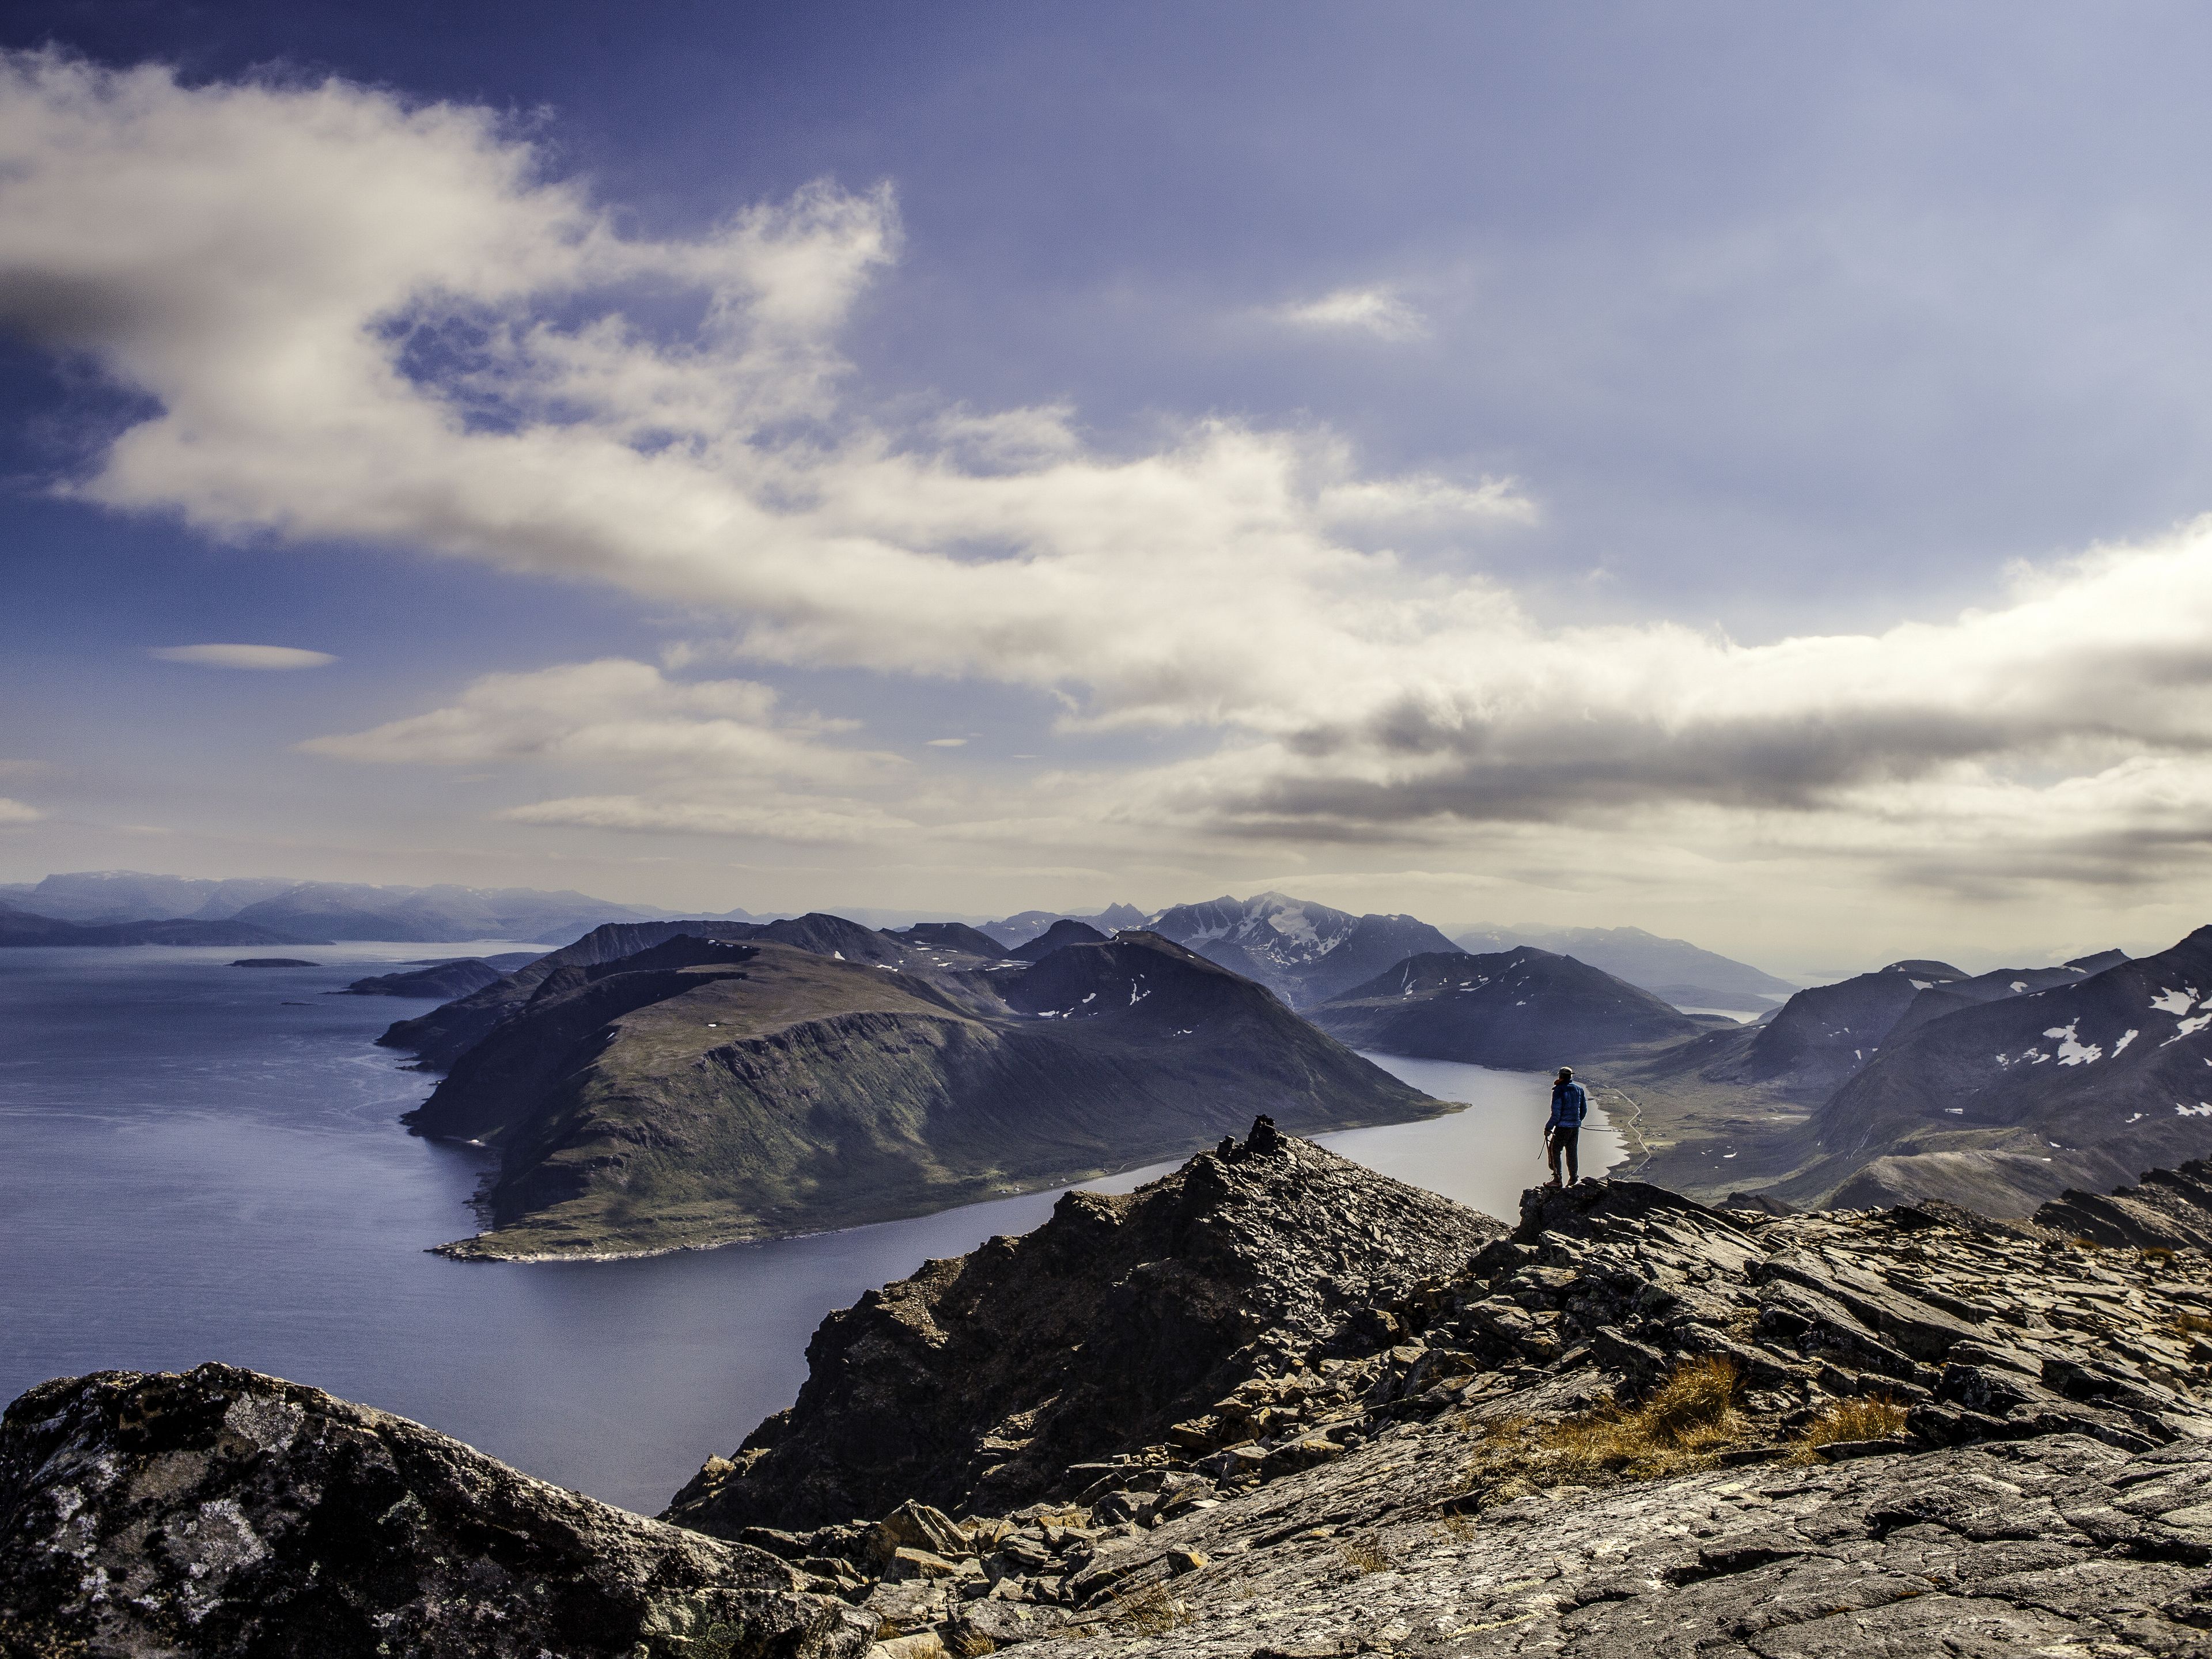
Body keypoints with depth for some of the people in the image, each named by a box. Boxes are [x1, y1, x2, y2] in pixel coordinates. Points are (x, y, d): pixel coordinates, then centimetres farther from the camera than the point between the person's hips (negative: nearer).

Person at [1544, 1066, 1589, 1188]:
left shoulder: (1559, 1091, -15)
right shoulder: (1579, 1089, 6)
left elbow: (1556, 1113, -17)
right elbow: (1584, 1109, 14)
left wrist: (1548, 1128, -9)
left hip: (1563, 1127, -7)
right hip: (1576, 1126, 7)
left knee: (1554, 1151, 4)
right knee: (1572, 1152, 16)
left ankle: (1557, 1179, 3)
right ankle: (1573, 1178, 21)